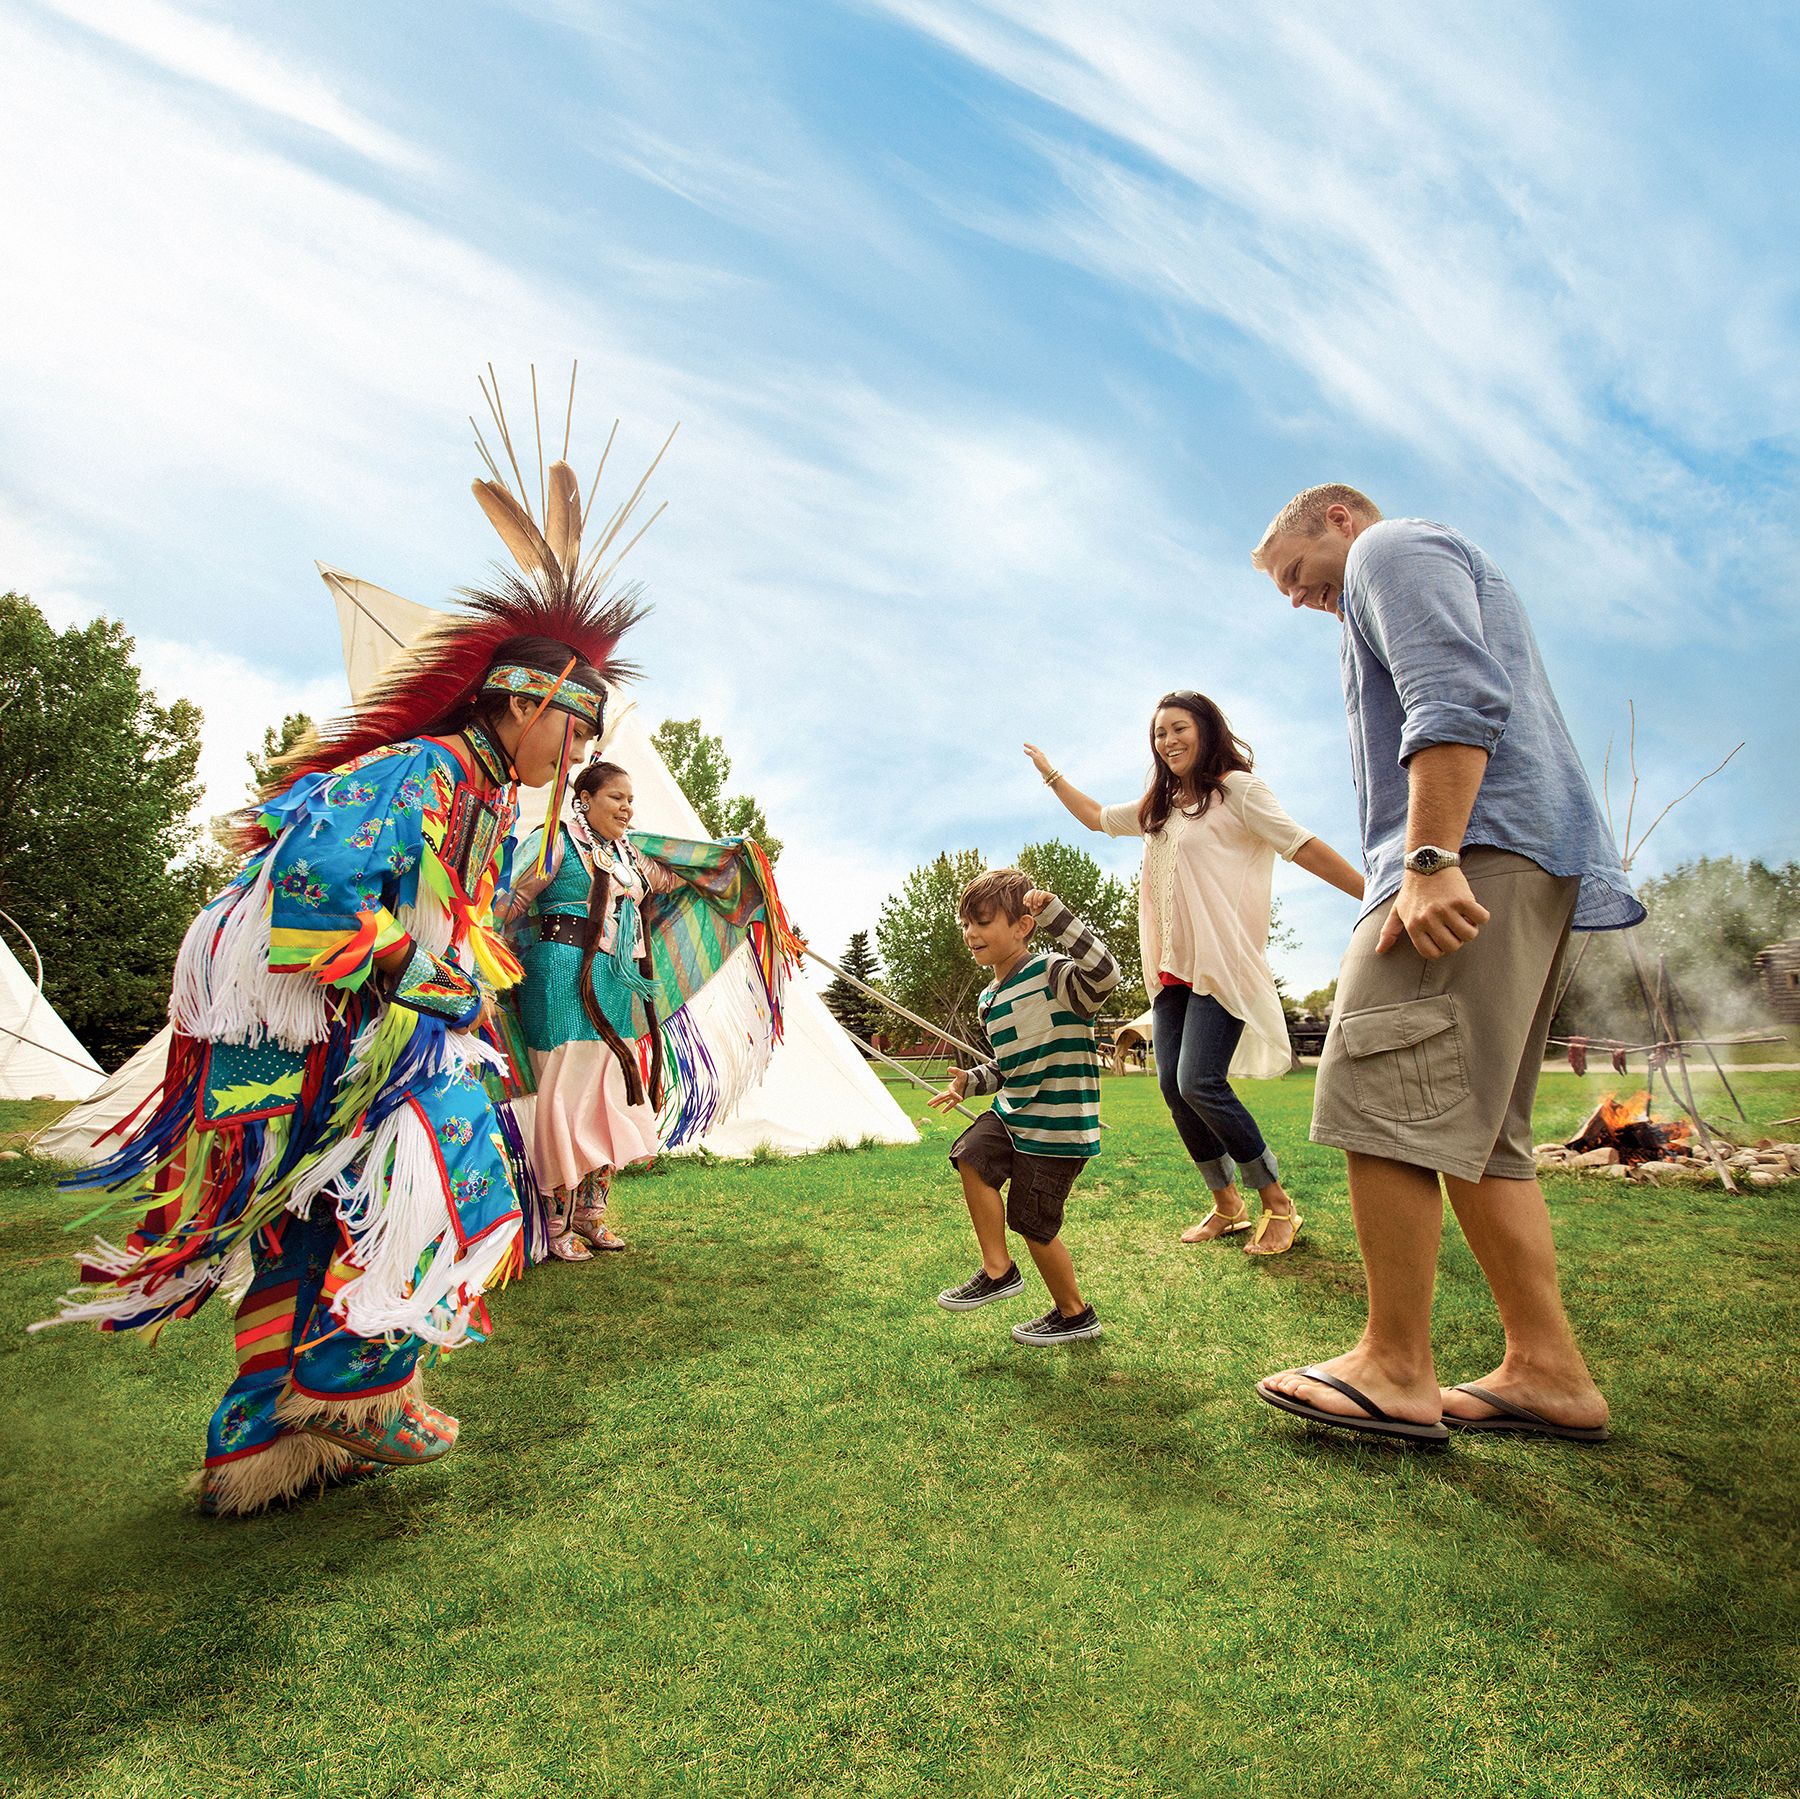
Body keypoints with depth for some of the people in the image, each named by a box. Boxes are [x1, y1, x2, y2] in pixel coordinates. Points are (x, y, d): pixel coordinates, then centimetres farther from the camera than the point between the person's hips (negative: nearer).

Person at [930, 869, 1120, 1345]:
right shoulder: (990, 998, 10)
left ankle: (1074, 1314, 28)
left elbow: (1105, 972, -39)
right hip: (1012, 1111, 8)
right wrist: (970, 1081, 3)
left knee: (1032, 1223, 2)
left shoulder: (1053, 974, -17)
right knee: (971, 1155, -13)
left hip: (1057, 1126, -8)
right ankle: (998, 1271, 5)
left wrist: (1054, 913, -37)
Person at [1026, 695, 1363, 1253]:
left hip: (1223, 961, -7)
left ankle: (1277, 1203, 2)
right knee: (1172, 1086, 2)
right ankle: (1227, 1205, 17)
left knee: (1199, 1083, -17)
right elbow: (1096, 816, 35)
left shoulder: (1237, 789, -2)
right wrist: (1049, 773, 37)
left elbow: (1304, 847, -9)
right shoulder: (1158, 807, 19)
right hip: (1171, 969, 7)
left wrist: (1376, 899, -15)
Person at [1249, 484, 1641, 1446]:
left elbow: (1458, 701, -14)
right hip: (1530, 869, 11)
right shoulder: (1446, 575, 36)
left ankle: (1396, 1372, -6)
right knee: (1472, 1130, 8)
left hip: (1479, 854, -11)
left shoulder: (1394, 547, 5)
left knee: (1380, 1103, -12)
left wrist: (1430, 860, -23)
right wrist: (1428, 864, 24)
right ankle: (1548, 1371, 9)